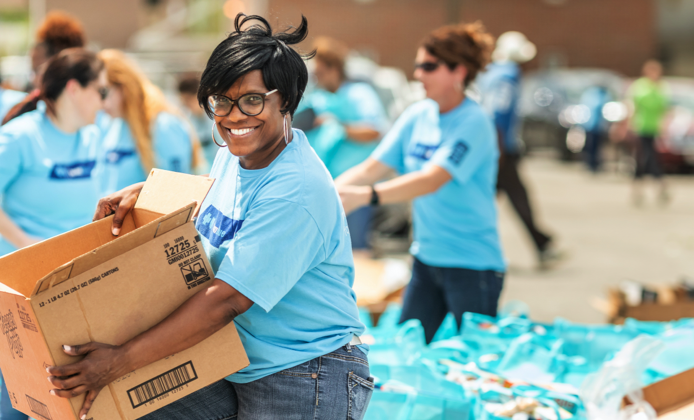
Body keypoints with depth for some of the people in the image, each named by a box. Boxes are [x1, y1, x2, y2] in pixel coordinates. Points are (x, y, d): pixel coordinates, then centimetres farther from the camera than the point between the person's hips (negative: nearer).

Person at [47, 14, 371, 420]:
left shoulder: (296, 191, -24)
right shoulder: (236, 151, 3)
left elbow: (227, 299, -26)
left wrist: (121, 361, -26)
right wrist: (147, 190, 12)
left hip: (308, 382, -7)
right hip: (233, 366, 8)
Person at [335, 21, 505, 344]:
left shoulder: (473, 123, -16)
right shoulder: (417, 115, 5)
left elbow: (433, 179, -28)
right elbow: (372, 167, 3)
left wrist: (366, 195, -39)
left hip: (472, 265, -7)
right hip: (426, 257, 7)